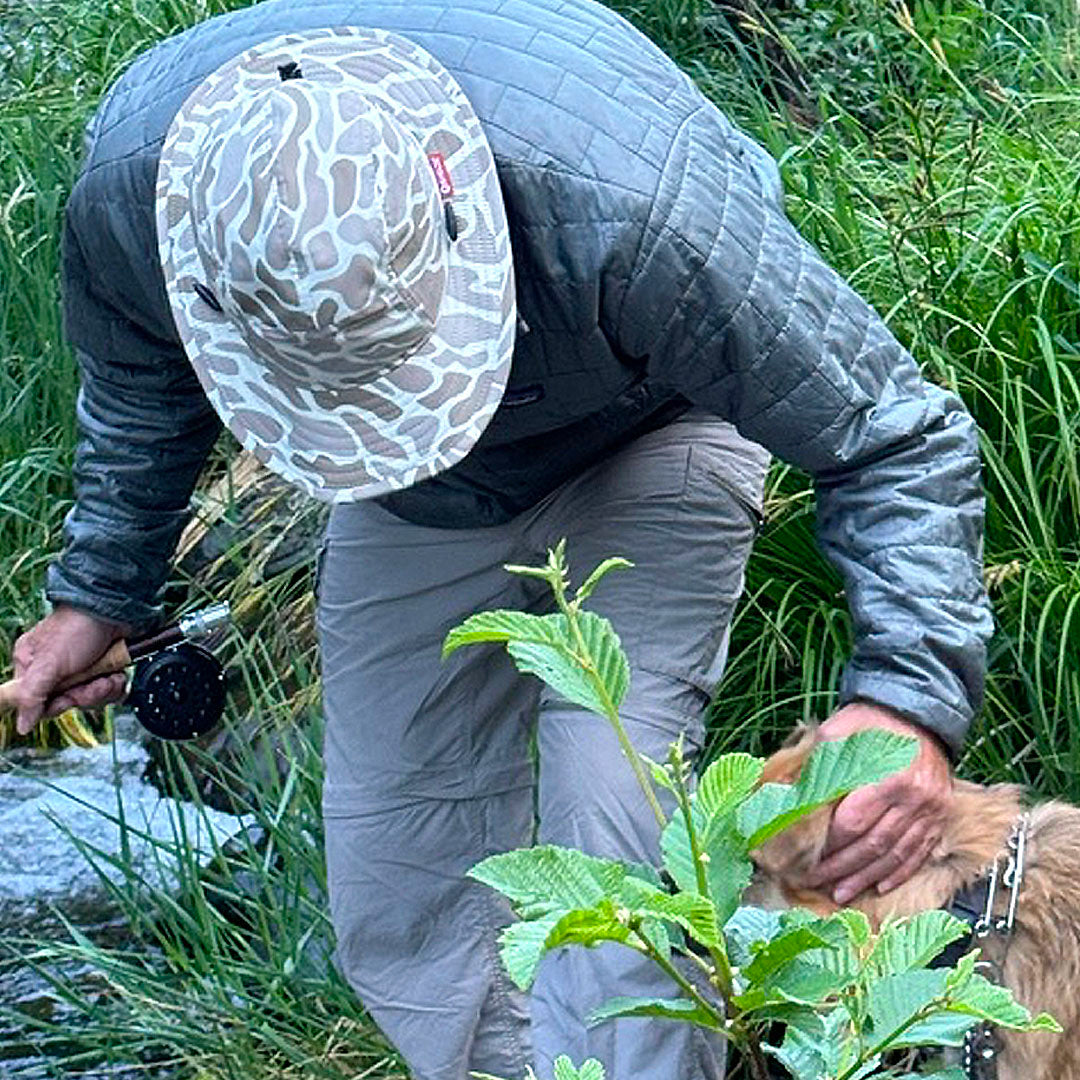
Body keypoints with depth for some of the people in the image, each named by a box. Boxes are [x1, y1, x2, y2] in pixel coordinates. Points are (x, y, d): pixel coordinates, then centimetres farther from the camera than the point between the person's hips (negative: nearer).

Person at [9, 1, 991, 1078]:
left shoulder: (632, 212, -45)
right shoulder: (128, 190, -32)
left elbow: (891, 434, -32)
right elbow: (139, 387, -4)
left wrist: (908, 698, -44)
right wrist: (97, 590, 8)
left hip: (641, 445, -4)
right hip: (413, 519, 4)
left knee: (610, 824, -24)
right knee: (397, 909, 5)